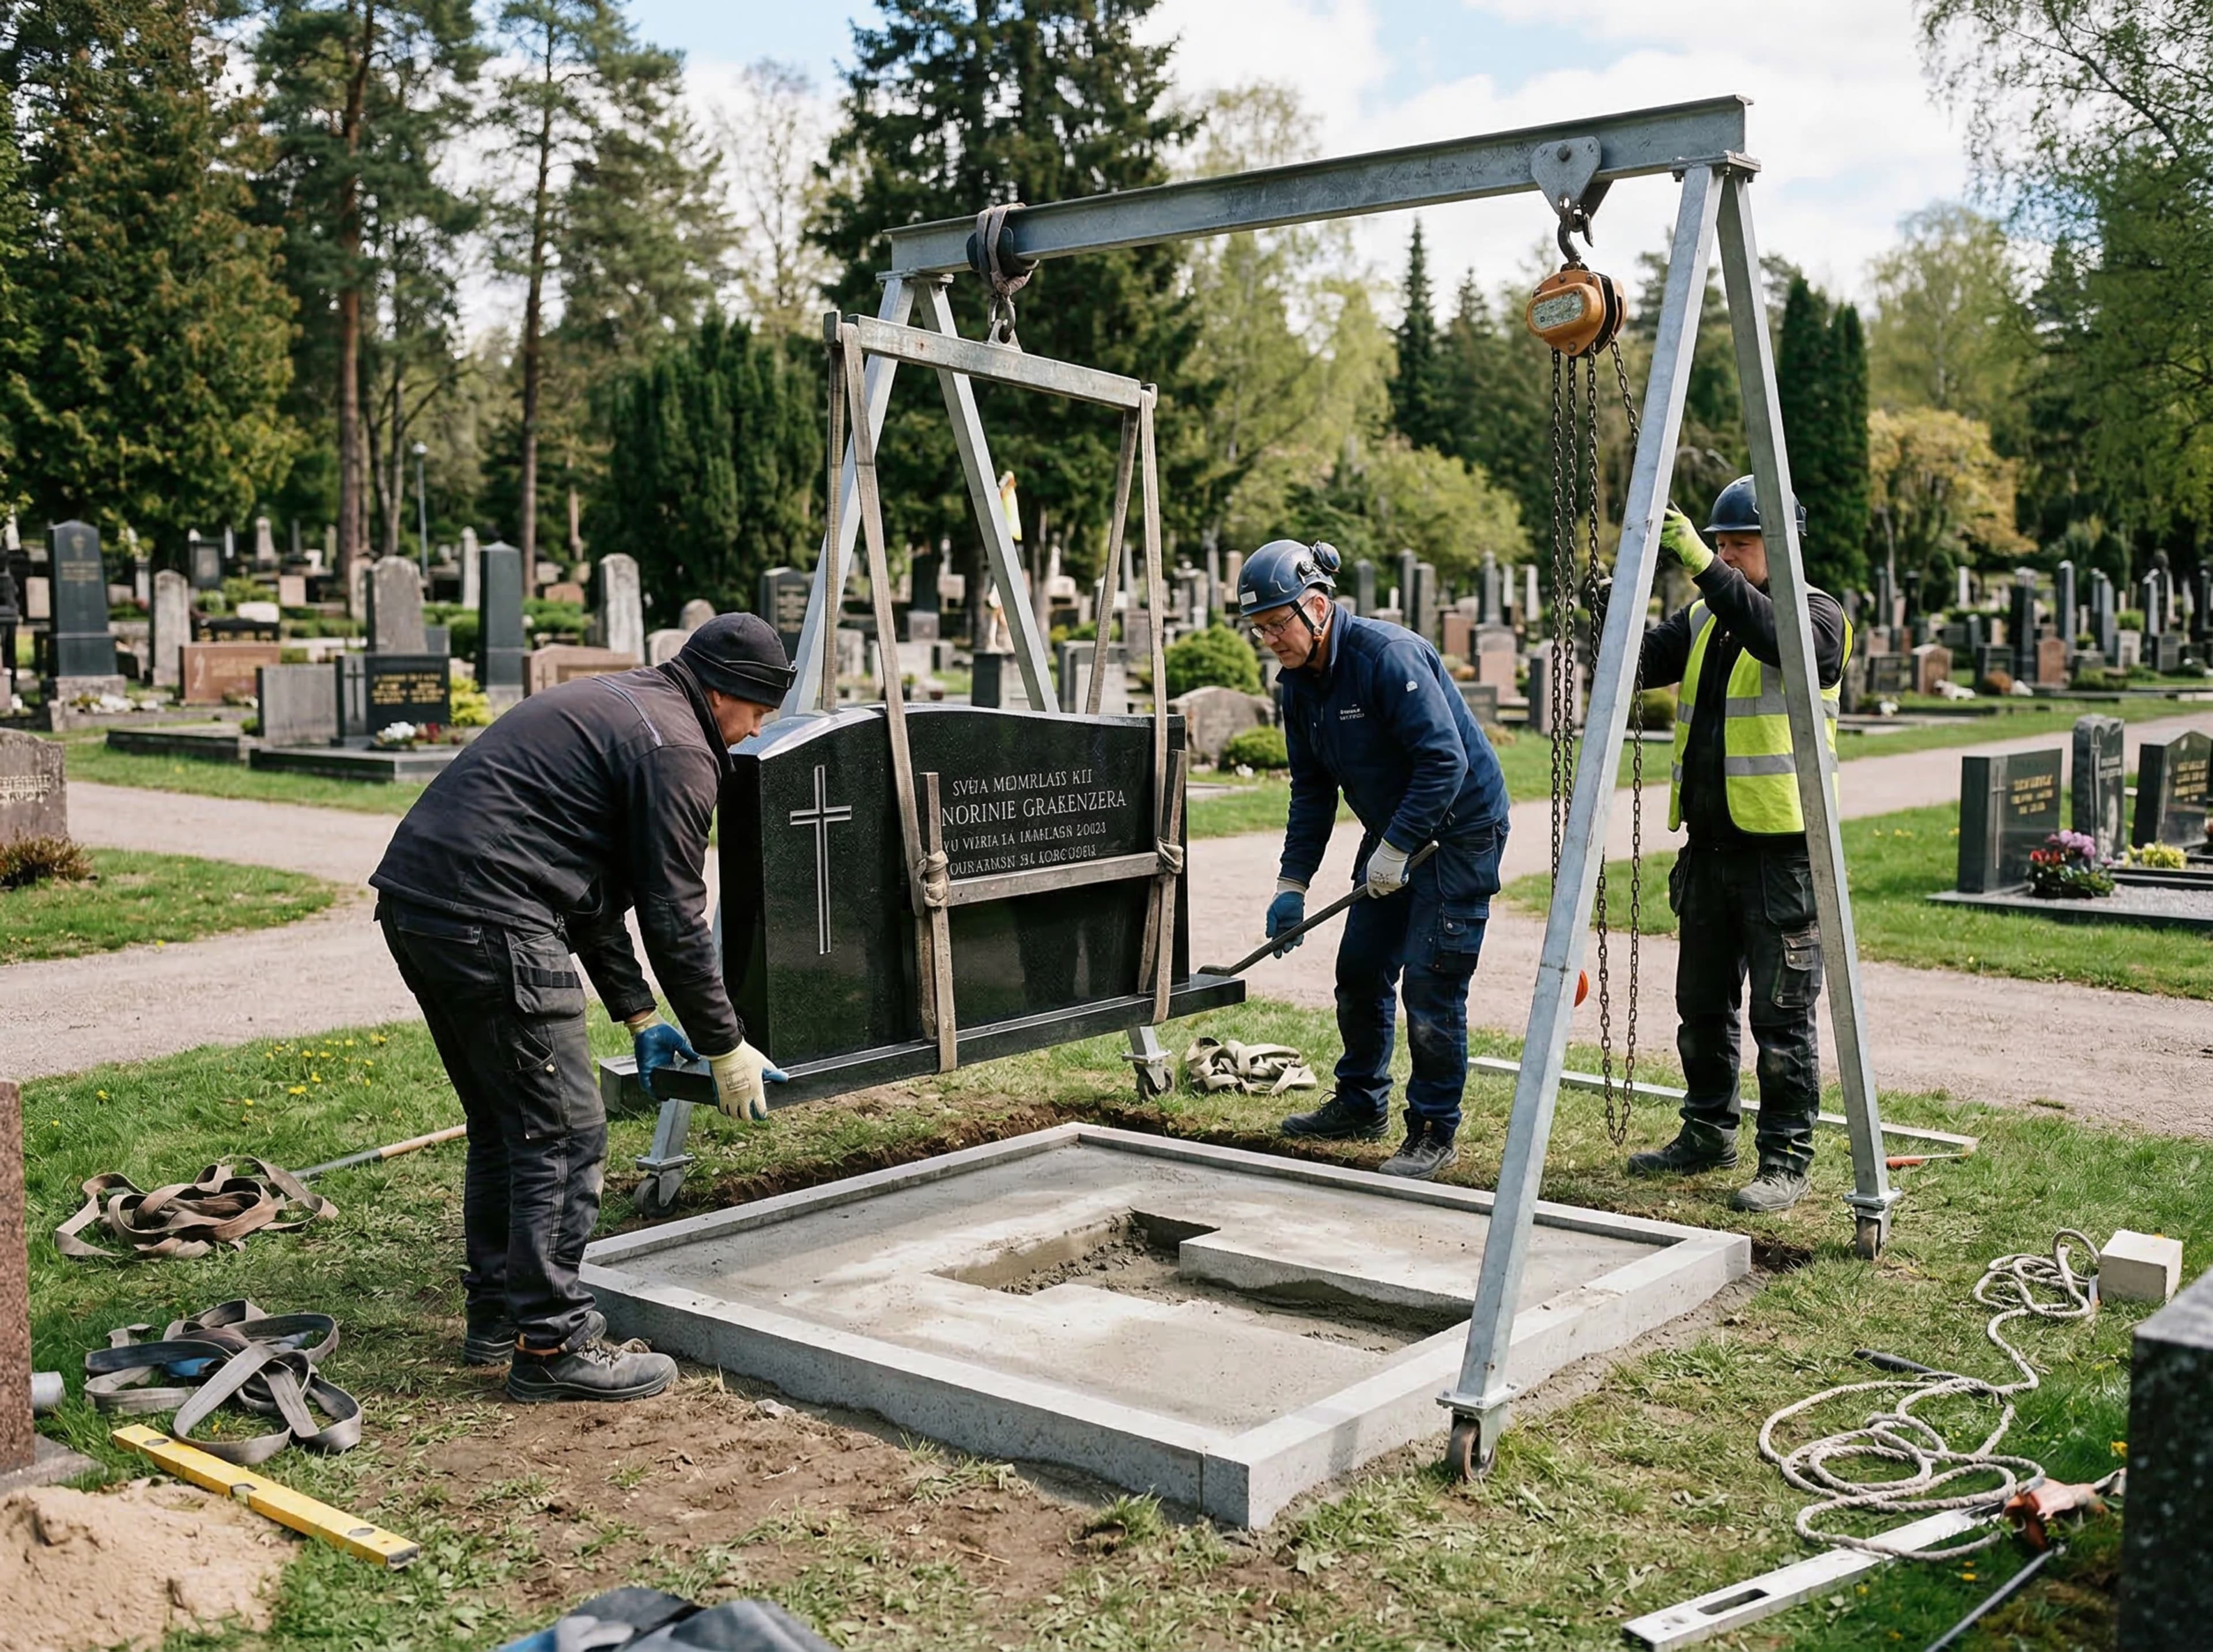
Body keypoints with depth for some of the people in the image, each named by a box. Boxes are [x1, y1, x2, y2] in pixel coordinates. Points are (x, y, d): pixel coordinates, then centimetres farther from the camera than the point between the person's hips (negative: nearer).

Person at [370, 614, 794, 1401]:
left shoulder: (609, 704, 25)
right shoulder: (675, 749, -6)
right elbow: (675, 917, -7)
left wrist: (638, 1014, 28)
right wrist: (725, 1048, 4)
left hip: (413, 897, 11)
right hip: (490, 922, -11)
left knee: (503, 1123, 21)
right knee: (564, 1133, -3)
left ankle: (497, 1312, 30)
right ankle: (550, 1345, 3)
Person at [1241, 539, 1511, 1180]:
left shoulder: (1387, 655, -25)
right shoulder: (1299, 681, 2)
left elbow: (1446, 760, -28)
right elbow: (1312, 789, 9)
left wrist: (1396, 848, -27)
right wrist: (1293, 881, 3)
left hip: (1461, 828, -9)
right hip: (1393, 833, 9)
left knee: (1430, 984, -10)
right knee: (1360, 970, 12)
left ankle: (1434, 1132, 3)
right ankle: (1361, 1105, 29)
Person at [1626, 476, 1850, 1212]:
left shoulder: (1817, 615, -6)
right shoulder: (1704, 618, 13)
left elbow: (1778, 639, -29)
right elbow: (1641, 663, 2)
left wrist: (1703, 566, -36)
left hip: (1781, 848, -7)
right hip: (1709, 843, 7)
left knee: (1782, 1014, -2)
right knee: (1701, 1005, 15)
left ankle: (1786, 1159, 7)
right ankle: (1709, 1133, 30)